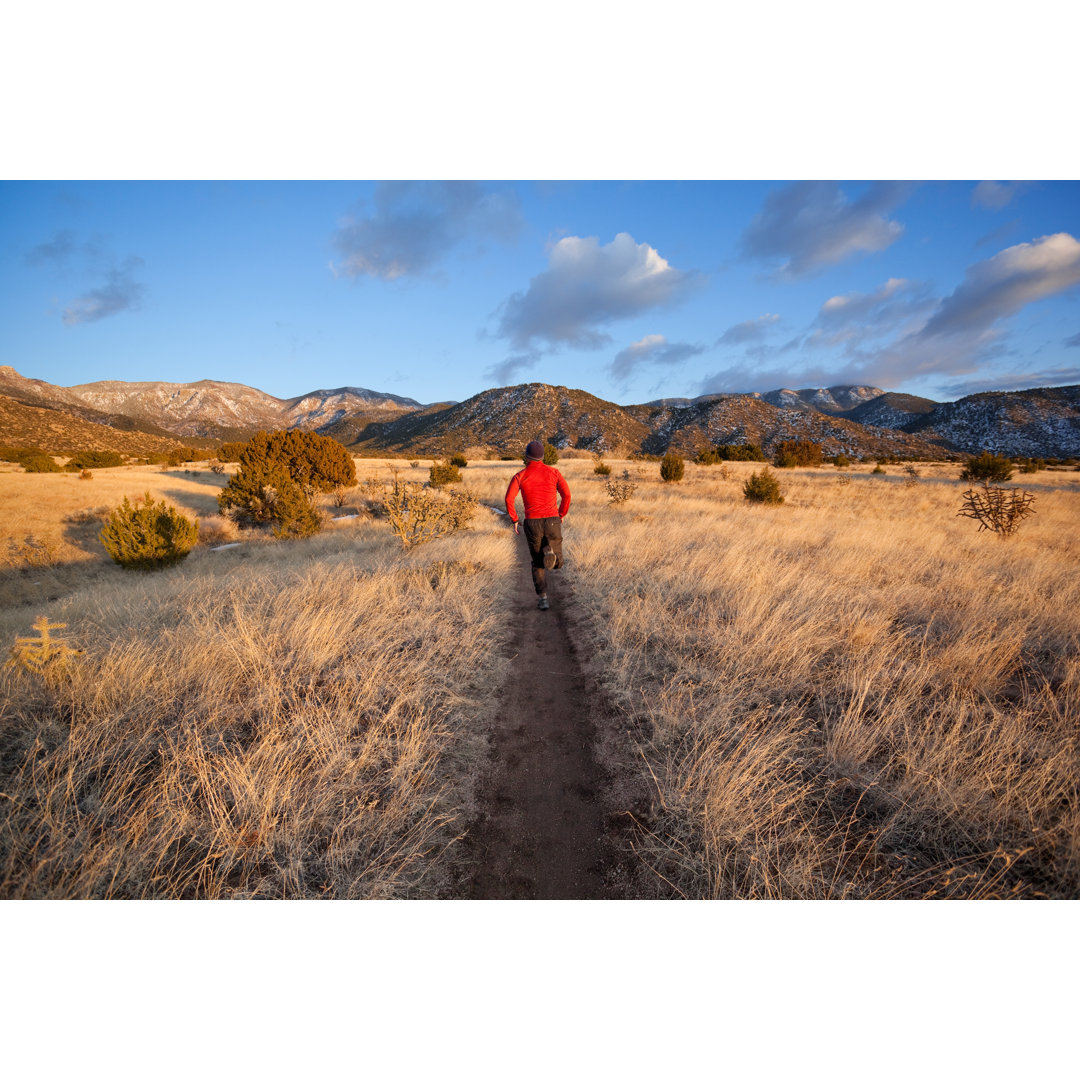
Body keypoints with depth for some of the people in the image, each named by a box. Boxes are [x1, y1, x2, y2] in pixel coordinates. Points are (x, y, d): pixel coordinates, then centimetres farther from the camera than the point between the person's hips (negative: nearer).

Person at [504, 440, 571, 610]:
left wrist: (514, 520, 3)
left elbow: (509, 498, -10)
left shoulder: (520, 475, 3)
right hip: (552, 521, 0)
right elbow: (566, 494, -5)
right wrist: (561, 515, 11)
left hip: (532, 523, 0)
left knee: (537, 563, 18)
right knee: (557, 563, 13)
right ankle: (551, 553, -26)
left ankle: (542, 599, 4)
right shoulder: (553, 472, 5)